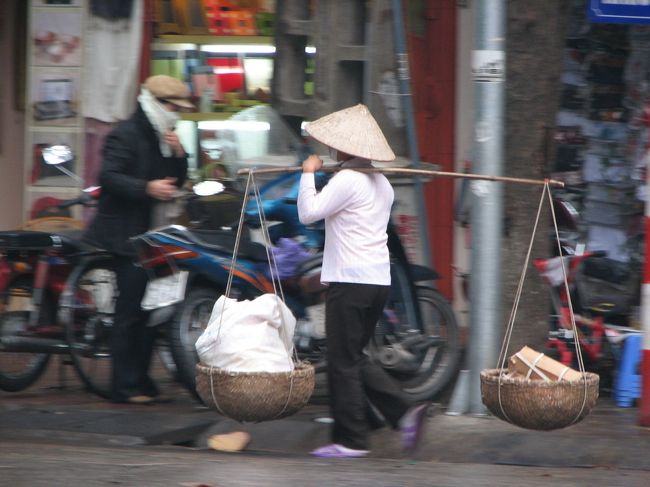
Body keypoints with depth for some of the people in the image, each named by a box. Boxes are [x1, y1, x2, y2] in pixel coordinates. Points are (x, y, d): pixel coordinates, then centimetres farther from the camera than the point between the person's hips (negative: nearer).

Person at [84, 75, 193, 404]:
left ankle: (140, 381, 16)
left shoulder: (161, 139, 19)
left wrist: (178, 155, 0)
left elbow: (176, 181, 18)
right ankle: (125, 386, -12)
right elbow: (108, 177, -20)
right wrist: (147, 188, -30)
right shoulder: (126, 135, -10)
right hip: (123, 232, -10)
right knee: (131, 309, -13)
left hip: (148, 230, 10)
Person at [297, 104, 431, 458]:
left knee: (344, 361, -2)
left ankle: (350, 439, 0)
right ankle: (404, 412, 3)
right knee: (355, 357, 16)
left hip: (349, 280, -9)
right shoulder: (381, 184, 15)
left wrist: (308, 174, -3)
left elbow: (308, 213, -15)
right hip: (379, 279, 9)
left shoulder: (346, 180, -13)